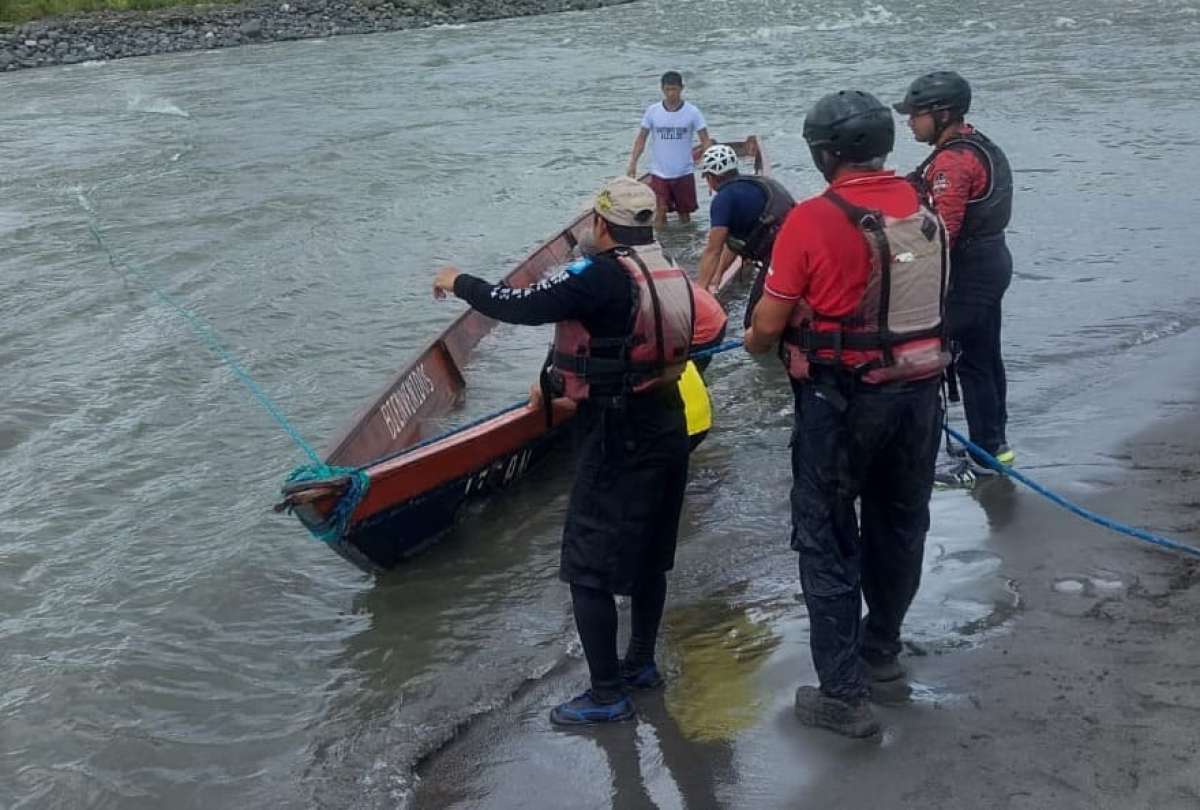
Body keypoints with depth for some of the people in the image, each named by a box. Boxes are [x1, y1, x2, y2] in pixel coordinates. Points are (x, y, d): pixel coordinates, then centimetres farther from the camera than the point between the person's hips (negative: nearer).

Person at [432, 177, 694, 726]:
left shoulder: (604, 277, -21)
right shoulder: (673, 277, 4)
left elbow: (520, 307, -21)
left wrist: (460, 283, -4)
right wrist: (564, 382, 26)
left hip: (617, 442, -8)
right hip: (667, 431, 9)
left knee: (588, 571, 2)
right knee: (647, 556, 21)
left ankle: (607, 696, 8)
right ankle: (641, 664, 35)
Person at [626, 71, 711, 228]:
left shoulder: (692, 112, -5)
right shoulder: (652, 111, -2)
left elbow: (705, 140, -5)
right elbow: (641, 138, 4)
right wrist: (633, 163, -7)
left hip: (684, 173, 0)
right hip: (659, 174, 0)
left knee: (685, 215, 10)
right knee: (659, 215, -5)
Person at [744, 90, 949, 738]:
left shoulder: (813, 219, -17)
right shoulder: (925, 212, 0)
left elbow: (769, 324, -13)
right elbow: (931, 298, 8)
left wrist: (754, 342, 9)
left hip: (842, 402, -6)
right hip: (920, 393, 6)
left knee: (826, 540, 5)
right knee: (899, 527, 21)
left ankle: (843, 694, 8)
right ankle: (881, 650, 39)